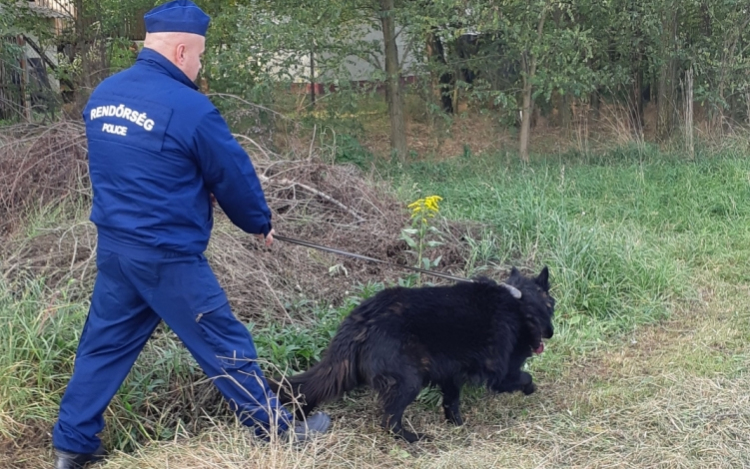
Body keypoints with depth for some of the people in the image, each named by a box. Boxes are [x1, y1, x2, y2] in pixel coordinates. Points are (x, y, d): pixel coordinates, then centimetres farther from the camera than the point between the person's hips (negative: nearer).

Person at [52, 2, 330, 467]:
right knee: (225, 345, 5)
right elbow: (235, 176, -7)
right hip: (168, 256, -7)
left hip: (113, 246, 7)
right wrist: (261, 223, 10)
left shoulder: (102, 95, 5)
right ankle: (276, 428, 19)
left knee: (104, 343, 17)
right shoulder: (189, 107, -18)